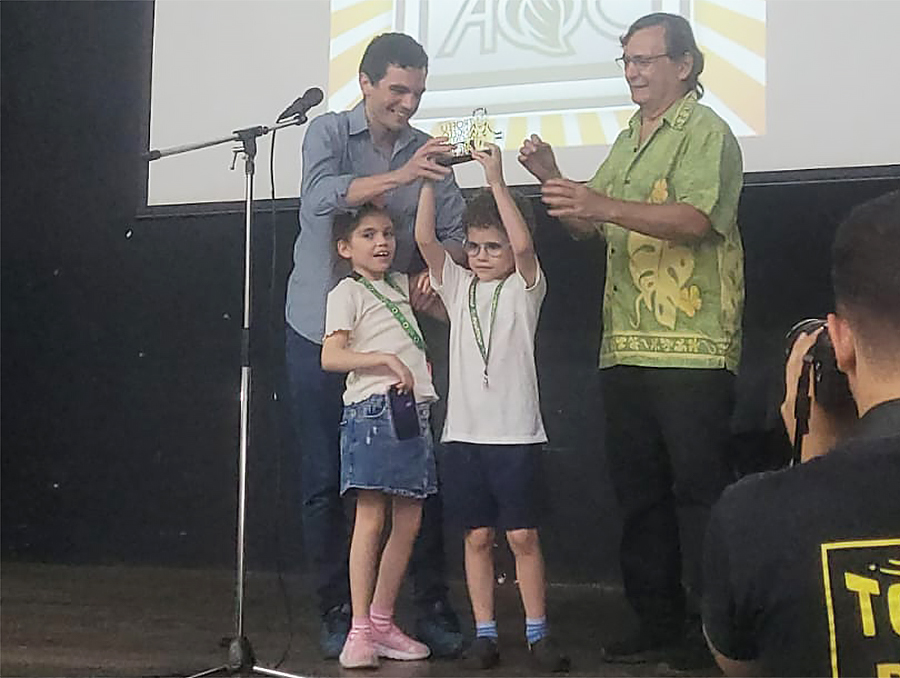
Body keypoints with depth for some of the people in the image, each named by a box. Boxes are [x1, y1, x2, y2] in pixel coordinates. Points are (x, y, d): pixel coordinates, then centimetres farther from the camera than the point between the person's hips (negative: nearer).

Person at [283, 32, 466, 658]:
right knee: (325, 481, 2)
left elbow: (454, 231, 4)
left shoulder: (426, 152, 6)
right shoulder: (329, 133, -3)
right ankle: (338, 612, 12)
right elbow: (321, 198, -23)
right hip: (321, 330, -2)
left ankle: (433, 606, 7)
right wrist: (399, 177, -36)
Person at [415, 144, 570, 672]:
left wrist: (496, 181, -20)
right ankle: (485, 634, 13)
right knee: (478, 536, 6)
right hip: (465, 431, 3)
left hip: (516, 432, -3)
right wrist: (429, 178, -8)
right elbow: (424, 238, -1)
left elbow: (524, 244, -18)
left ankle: (538, 632, 10)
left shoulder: (524, 288, 2)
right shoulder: (459, 286, 11)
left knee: (523, 535, 0)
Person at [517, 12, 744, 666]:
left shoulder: (705, 132, -5)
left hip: (691, 348, -8)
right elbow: (590, 225, 22)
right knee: (640, 490, 11)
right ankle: (658, 623, 19)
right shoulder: (628, 140, 20)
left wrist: (604, 204, -26)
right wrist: (554, 180, 5)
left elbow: (695, 219, -19)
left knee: (698, 489, -5)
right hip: (626, 347, 8)